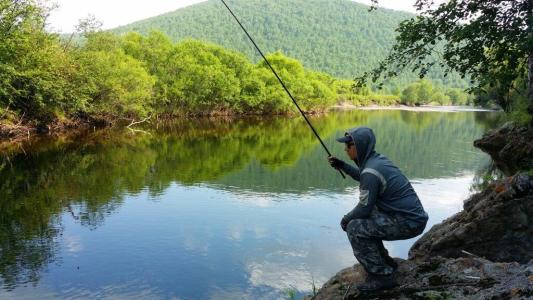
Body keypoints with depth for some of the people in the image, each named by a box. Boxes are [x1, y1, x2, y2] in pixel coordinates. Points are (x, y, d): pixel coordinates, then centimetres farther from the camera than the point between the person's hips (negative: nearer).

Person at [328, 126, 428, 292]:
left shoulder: (371, 171, -22)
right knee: (363, 221, 20)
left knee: (355, 228, -14)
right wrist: (342, 166, 18)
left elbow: (364, 209, -18)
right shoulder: (377, 159, 6)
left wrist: (345, 219, 0)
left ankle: (382, 276, -5)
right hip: (412, 216, 10)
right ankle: (385, 263, 28)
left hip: (408, 223, -10)